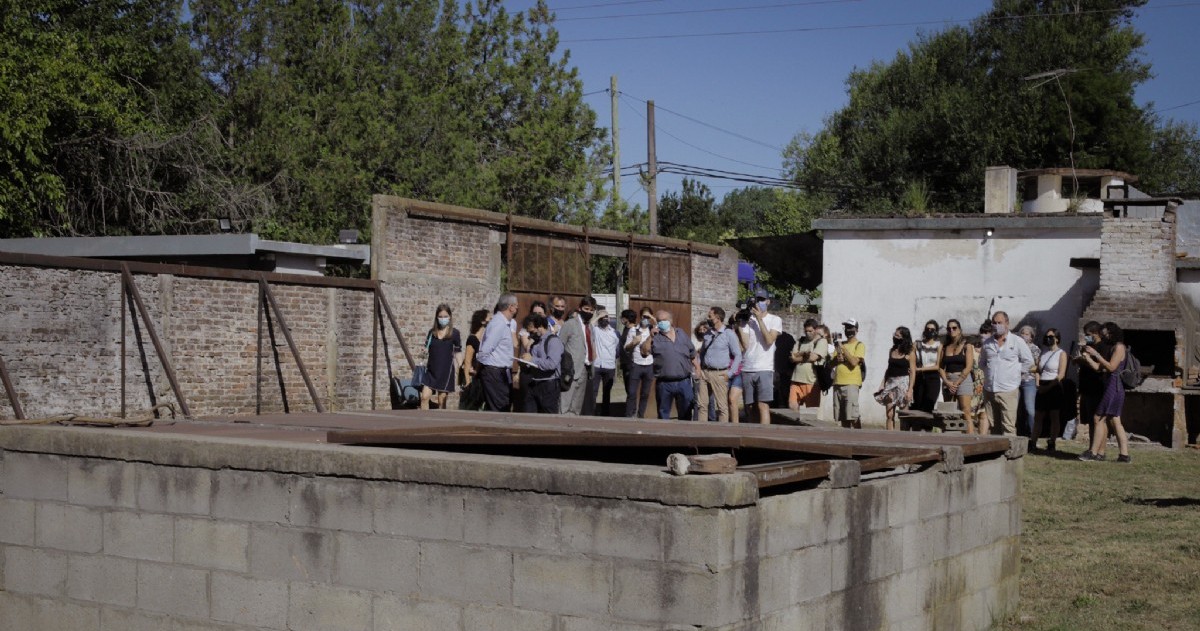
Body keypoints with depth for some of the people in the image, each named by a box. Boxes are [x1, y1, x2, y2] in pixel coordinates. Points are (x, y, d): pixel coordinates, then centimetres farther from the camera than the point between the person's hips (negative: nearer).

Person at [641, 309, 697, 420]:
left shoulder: (681, 333, 10)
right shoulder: (655, 337, -1)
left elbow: (692, 354, 17)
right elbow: (644, 351, -15)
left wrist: (696, 369, 14)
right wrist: (651, 336, -22)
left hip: (684, 382, 2)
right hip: (664, 384, -2)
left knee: (686, 414, 10)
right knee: (663, 415, 8)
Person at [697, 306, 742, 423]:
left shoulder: (729, 334, -4)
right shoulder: (707, 334, 14)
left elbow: (738, 355, -5)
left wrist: (730, 374, -10)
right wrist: (699, 368, 8)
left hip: (719, 374, -6)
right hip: (704, 373, 6)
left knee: (722, 406, -2)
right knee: (701, 404, 5)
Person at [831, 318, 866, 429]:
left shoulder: (859, 345, 2)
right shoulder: (840, 344, 20)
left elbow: (854, 362, -13)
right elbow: (832, 364, 16)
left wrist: (843, 348, -11)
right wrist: (837, 359, -5)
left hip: (851, 384, -6)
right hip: (838, 383, 6)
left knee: (853, 416, -13)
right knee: (842, 417, 6)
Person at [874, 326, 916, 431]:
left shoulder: (910, 353, -4)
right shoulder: (892, 351, 12)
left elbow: (913, 372, -7)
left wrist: (910, 390, -14)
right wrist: (882, 384, 8)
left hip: (903, 382, -5)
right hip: (890, 382, 5)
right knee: (890, 415, 0)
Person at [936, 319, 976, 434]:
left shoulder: (967, 346, 2)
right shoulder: (943, 347, 14)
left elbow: (968, 367, -5)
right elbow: (940, 367, 8)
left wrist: (956, 383, -11)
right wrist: (947, 382, -7)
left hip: (963, 380, -5)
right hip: (947, 382, 5)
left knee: (966, 413, -13)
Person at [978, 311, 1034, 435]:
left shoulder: (1017, 341, 2)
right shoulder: (987, 343, 13)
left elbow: (1028, 361, 7)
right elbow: (981, 362, 26)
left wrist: (1014, 371, 3)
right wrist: (988, 371, 12)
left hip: (1008, 391, -4)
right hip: (989, 390, 4)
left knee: (1009, 426, -11)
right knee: (993, 425, 7)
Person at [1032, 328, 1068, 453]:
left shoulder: (1061, 354, -3)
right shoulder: (1043, 353, 16)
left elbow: (1061, 375, -11)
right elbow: (1038, 370, 16)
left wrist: (1047, 387, -15)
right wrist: (1038, 384, -2)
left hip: (1054, 387, -6)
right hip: (1042, 388, 6)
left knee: (1054, 417, -1)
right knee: (1038, 417, 4)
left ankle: (1052, 444, 4)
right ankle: (1032, 443, 5)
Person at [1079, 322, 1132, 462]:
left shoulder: (1119, 347, -7)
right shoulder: (1111, 348, 21)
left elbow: (1111, 367, -17)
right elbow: (1097, 368, 15)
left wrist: (1096, 354, -16)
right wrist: (1086, 355, 6)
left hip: (1113, 387, -10)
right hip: (1109, 387, 10)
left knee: (1099, 418, -10)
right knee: (1114, 422, 8)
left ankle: (1093, 452, -10)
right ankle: (1124, 454, 8)